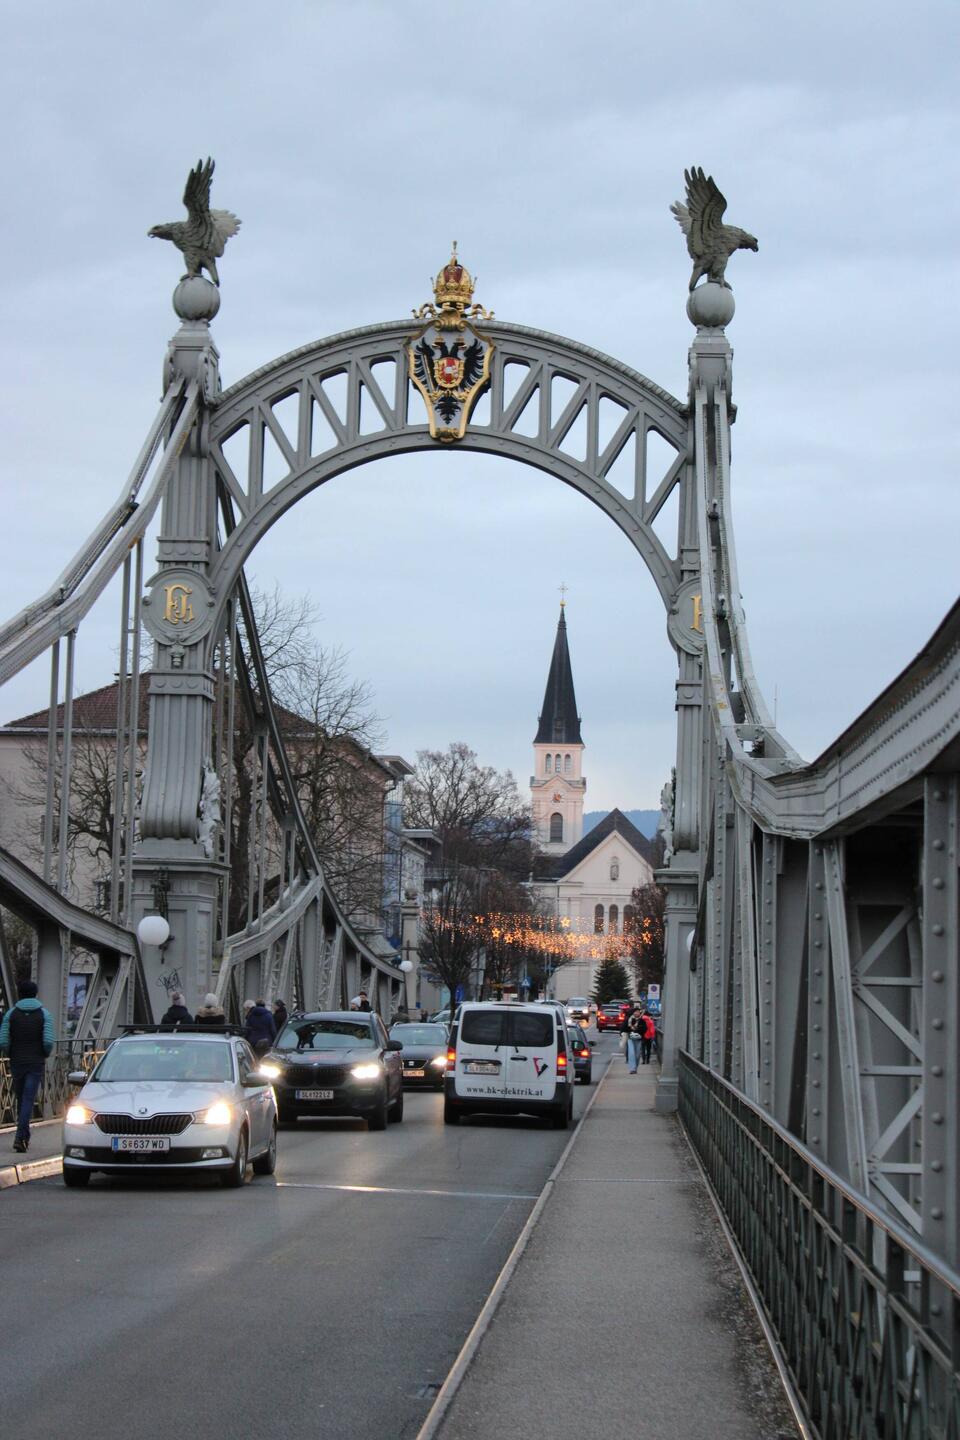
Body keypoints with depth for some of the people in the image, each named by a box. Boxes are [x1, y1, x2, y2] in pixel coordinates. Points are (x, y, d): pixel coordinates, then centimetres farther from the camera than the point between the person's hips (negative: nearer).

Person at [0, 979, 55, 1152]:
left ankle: (25, 1136, 27)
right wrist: (45, 1054, 7)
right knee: (28, 1101, -6)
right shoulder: (44, 1014, -2)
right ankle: (20, 1137, -20)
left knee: (21, 1100, 17)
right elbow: (48, 1041, -13)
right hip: (36, 1063, -2)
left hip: (16, 1062, 2)